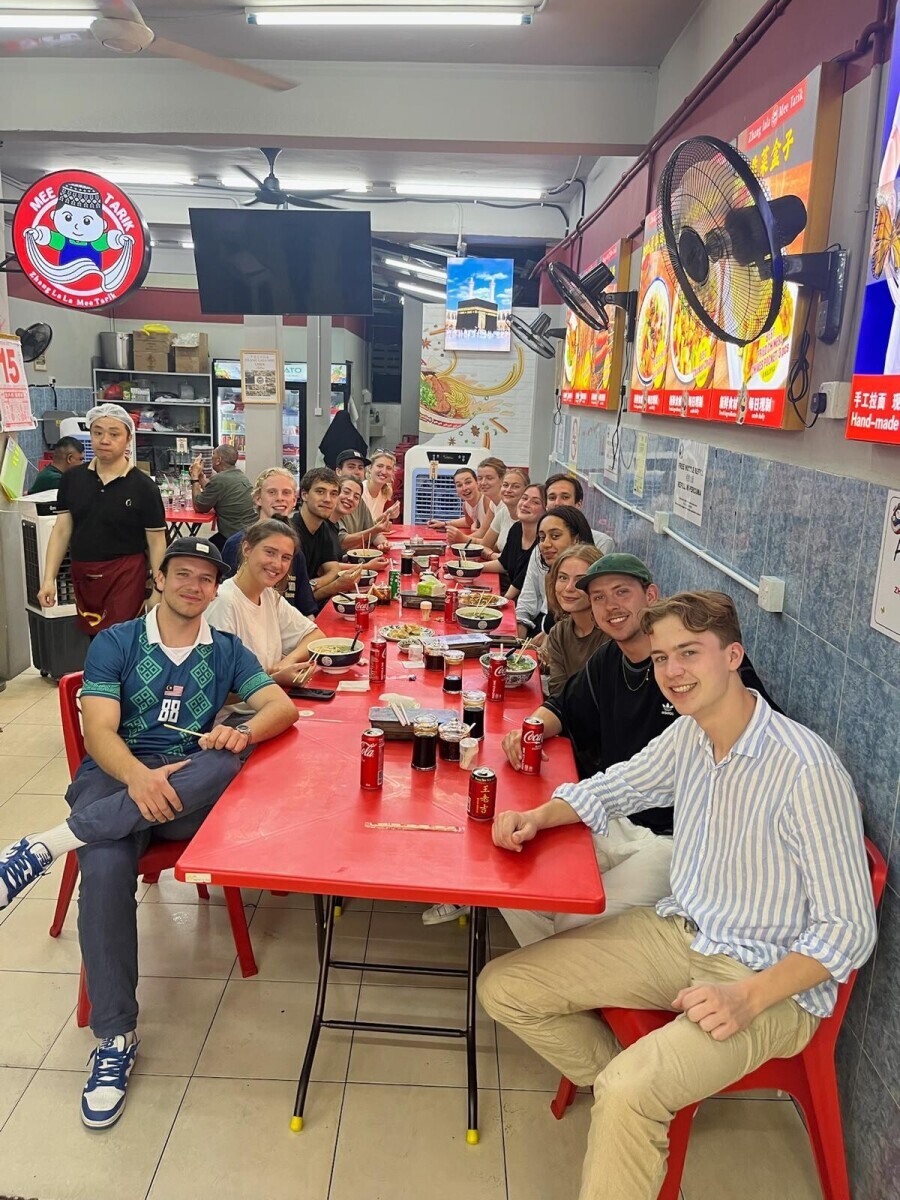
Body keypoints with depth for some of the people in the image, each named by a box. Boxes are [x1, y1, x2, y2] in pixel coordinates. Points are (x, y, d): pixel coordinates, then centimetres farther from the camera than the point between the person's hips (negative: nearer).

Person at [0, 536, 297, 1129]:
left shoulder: (227, 651, 14)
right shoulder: (115, 643, 7)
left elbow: (284, 706, 1)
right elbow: (99, 731, -5)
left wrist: (242, 732, -23)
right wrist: (139, 776, -28)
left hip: (190, 790, 2)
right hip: (116, 778, -1)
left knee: (230, 760, -34)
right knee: (106, 868, -34)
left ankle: (49, 844, -32)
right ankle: (117, 1038, -18)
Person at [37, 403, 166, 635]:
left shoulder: (144, 486, -8)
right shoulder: (71, 478, 4)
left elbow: (156, 542, -6)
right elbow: (61, 531, 6)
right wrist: (49, 579, -1)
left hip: (126, 576, -4)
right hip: (81, 575, 4)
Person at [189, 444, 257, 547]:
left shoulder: (218, 479, -16)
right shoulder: (240, 475, 11)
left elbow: (199, 507, -6)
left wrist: (194, 477, 2)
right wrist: (201, 475, 21)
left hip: (235, 537, -8)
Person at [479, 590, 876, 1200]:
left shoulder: (808, 771, -23)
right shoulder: (687, 736, -1)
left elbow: (849, 929, -18)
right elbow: (608, 789, 14)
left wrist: (749, 996, -28)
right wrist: (538, 817, -4)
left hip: (770, 979, -7)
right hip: (677, 932, 7)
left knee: (628, 1093, -31)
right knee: (503, 987, 0)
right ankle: (647, 1096, 16)